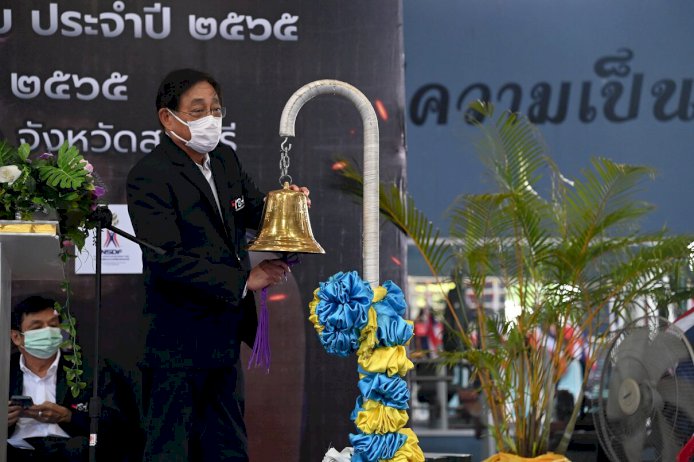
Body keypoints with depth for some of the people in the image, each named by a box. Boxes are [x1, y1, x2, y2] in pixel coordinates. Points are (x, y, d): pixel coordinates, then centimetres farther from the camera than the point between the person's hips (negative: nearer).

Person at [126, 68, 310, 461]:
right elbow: (167, 260, -24)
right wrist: (244, 279, -22)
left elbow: (254, 209, 18)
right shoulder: (150, 176, -17)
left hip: (225, 335, 8)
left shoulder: (226, 159, 7)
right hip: (177, 340, -8)